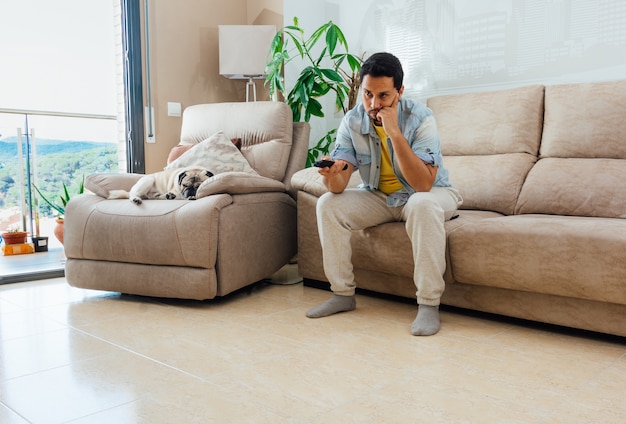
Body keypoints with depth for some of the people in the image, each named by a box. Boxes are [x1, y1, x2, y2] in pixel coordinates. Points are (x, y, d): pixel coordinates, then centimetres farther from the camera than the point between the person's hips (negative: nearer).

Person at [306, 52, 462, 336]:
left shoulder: (420, 118, -24)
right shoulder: (351, 122, -12)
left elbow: (423, 184, -34)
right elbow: (339, 186, -18)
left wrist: (394, 132, -38)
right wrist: (332, 176, -43)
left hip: (431, 194, -4)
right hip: (379, 197, 4)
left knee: (422, 205, -38)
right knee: (328, 205, -16)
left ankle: (429, 304, -28)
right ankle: (343, 294, -4)